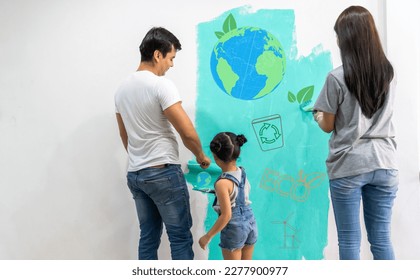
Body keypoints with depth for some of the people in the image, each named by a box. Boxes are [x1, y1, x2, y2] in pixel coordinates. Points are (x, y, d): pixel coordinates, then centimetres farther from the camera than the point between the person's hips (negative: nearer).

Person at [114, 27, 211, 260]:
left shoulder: (122, 89, 11)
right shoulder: (161, 85, -14)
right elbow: (187, 132, -16)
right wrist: (201, 156, 1)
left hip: (134, 175, 8)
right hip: (163, 172, -8)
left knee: (148, 237, 14)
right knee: (180, 237, 2)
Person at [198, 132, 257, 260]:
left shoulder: (222, 183, -22)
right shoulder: (242, 172, -2)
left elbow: (226, 215, -22)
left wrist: (207, 236, -15)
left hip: (234, 228, -7)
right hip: (250, 222, 7)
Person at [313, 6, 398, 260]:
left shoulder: (337, 77, -10)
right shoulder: (389, 73, 6)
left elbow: (328, 126, -2)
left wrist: (317, 116, 20)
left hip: (348, 165, -4)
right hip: (384, 164, 5)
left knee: (350, 241, 5)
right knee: (381, 239, 11)